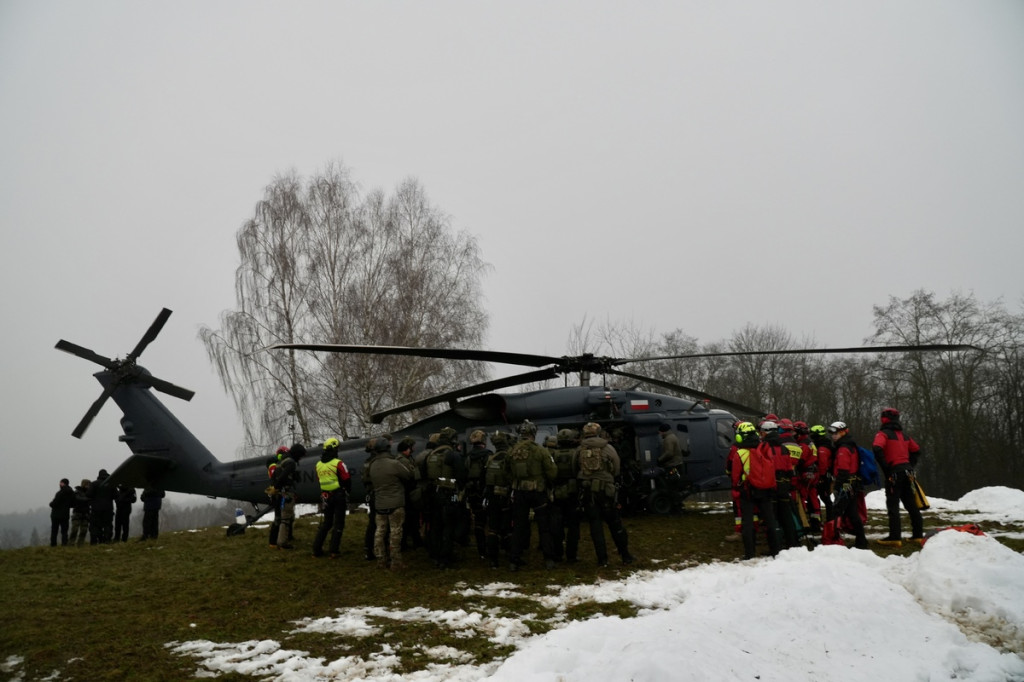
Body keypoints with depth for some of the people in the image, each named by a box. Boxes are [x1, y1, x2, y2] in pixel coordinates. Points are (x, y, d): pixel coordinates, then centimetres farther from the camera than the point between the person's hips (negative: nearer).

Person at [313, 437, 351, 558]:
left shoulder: (318, 464, 3)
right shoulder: (338, 463, -15)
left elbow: (319, 480, 13)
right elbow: (347, 479, -12)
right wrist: (347, 489, 7)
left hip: (325, 497, 5)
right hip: (338, 495, -5)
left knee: (326, 522, 17)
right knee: (338, 523, 4)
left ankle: (317, 549, 15)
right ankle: (333, 551, 0)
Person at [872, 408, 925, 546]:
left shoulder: (883, 434, -6)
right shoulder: (903, 435, 17)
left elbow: (877, 449, -24)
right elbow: (916, 450, 24)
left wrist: (885, 467, -14)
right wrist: (910, 466, 17)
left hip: (894, 473, -7)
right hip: (907, 472, 7)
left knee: (893, 505, -6)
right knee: (911, 504, 14)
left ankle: (895, 537, -10)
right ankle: (918, 534, 18)